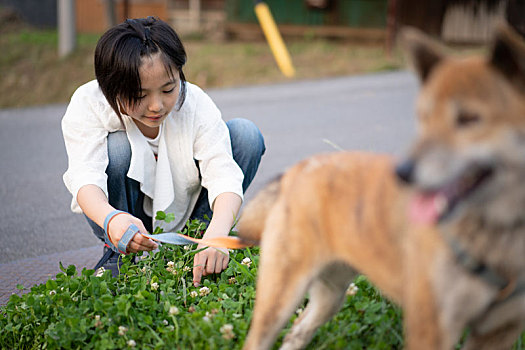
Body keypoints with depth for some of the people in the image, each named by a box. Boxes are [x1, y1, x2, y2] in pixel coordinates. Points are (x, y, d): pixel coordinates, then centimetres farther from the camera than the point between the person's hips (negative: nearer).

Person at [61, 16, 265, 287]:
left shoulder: (195, 104, -23)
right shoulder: (88, 105, -25)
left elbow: (224, 175, -33)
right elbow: (85, 176, -38)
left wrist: (216, 234, -54)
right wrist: (111, 219, -62)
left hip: (182, 215, 2)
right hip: (125, 216, -1)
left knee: (246, 134, -18)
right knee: (116, 147, -32)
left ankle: (197, 245, -6)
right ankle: (117, 255, -10)